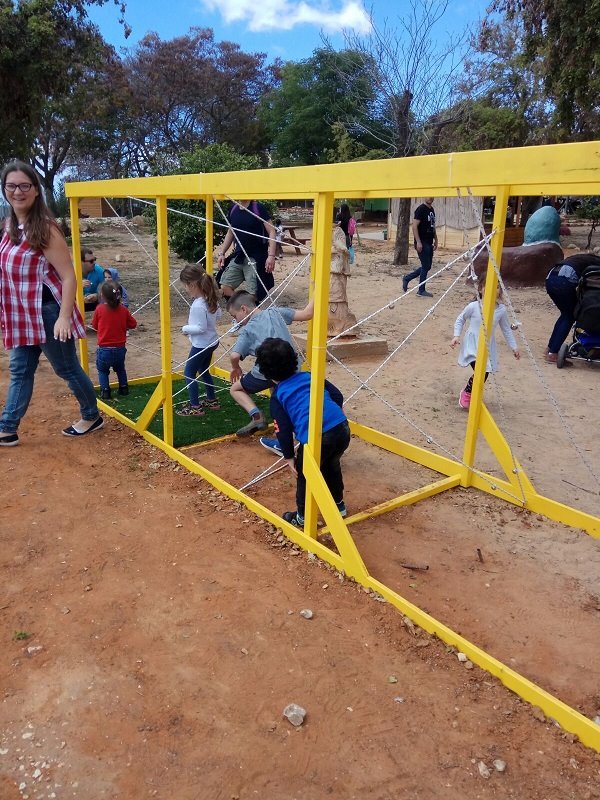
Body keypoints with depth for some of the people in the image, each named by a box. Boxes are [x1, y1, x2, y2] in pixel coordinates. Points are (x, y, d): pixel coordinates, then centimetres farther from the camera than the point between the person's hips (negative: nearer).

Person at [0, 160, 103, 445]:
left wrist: (64, 317, -24)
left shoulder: (45, 228, -15)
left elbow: (68, 277, -18)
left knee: (67, 368, 6)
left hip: (46, 313, -8)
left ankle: (92, 417, 26)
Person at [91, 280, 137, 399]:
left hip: (104, 349, -2)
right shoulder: (123, 310, -7)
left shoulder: (99, 309, -12)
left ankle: (105, 391, 12)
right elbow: (133, 324, 4)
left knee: (102, 370, 19)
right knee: (120, 369, 27)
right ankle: (124, 388, 30)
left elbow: (95, 326, 1)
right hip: (120, 349, 2)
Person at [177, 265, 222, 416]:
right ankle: (212, 401, 36)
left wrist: (185, 328, -13)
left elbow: (200, 328, -26)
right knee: (203, 370, 25)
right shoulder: (210, 299, -2)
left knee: (189, 373, 4)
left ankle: (195, 407, 8)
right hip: (212, 341, 9)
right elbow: (218, 314, 13)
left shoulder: (198, 306, -28)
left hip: (201, 345, -9)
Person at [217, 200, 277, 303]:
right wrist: (221, 253, 12)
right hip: (238, 256, 6)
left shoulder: (258, 208, -8)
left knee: (253, 294, -8)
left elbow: (271, 232, -9)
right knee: (225, 288, -1)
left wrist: (271, 255, -20)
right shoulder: (233, 209, 8)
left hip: (256, 257, -6)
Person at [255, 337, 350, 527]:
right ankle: (338, 505, 48)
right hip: (343, 428, 5)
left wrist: (289, 457, 15)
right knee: (331, 466, 33)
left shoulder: (277, 396, 10)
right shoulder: (310, 375, 21)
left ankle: (302, 517, 34)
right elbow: (337, 395, 18)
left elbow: (283, 430, 6)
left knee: (304, 475, 22)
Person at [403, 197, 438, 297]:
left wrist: (435, 240, 20)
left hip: (429, 243, 9)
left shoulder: (432, 210, 15)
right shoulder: (420, 209, -11)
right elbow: (414, 226, -17)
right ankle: (421, 291, 7)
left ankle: (407, 278, 22)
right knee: (426, 266, -4)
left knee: (427, 266, 11)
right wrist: (418, 242, -21)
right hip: (422, 243, -9)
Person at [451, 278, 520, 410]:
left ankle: (472, 395, 33)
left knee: (484, 375, 5)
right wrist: (456, 336, -9)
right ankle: (466, 393, 7)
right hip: (472, 345, -4)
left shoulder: (501, 310, -6)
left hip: (488, 347, 4)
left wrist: (514, 347, 9)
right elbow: (460, 320, 2)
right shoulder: (473, 306, -15)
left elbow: (506, 329, 6)